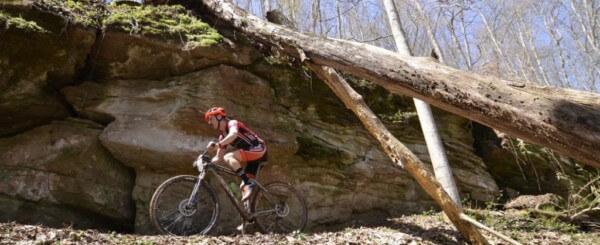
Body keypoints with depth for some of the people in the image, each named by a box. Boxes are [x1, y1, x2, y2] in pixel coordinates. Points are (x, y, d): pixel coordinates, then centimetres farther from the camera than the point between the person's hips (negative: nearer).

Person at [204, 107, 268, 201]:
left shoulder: (232, 123, -7)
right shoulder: (222, 137, 17)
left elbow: (234, 134, -32)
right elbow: (219, 158, 18)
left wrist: (218, 144, -45)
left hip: (258, 150, -9)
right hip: (252, 154, 9)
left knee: (228, 157, -23)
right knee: (244, 186, 2)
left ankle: (248, 183, -28)